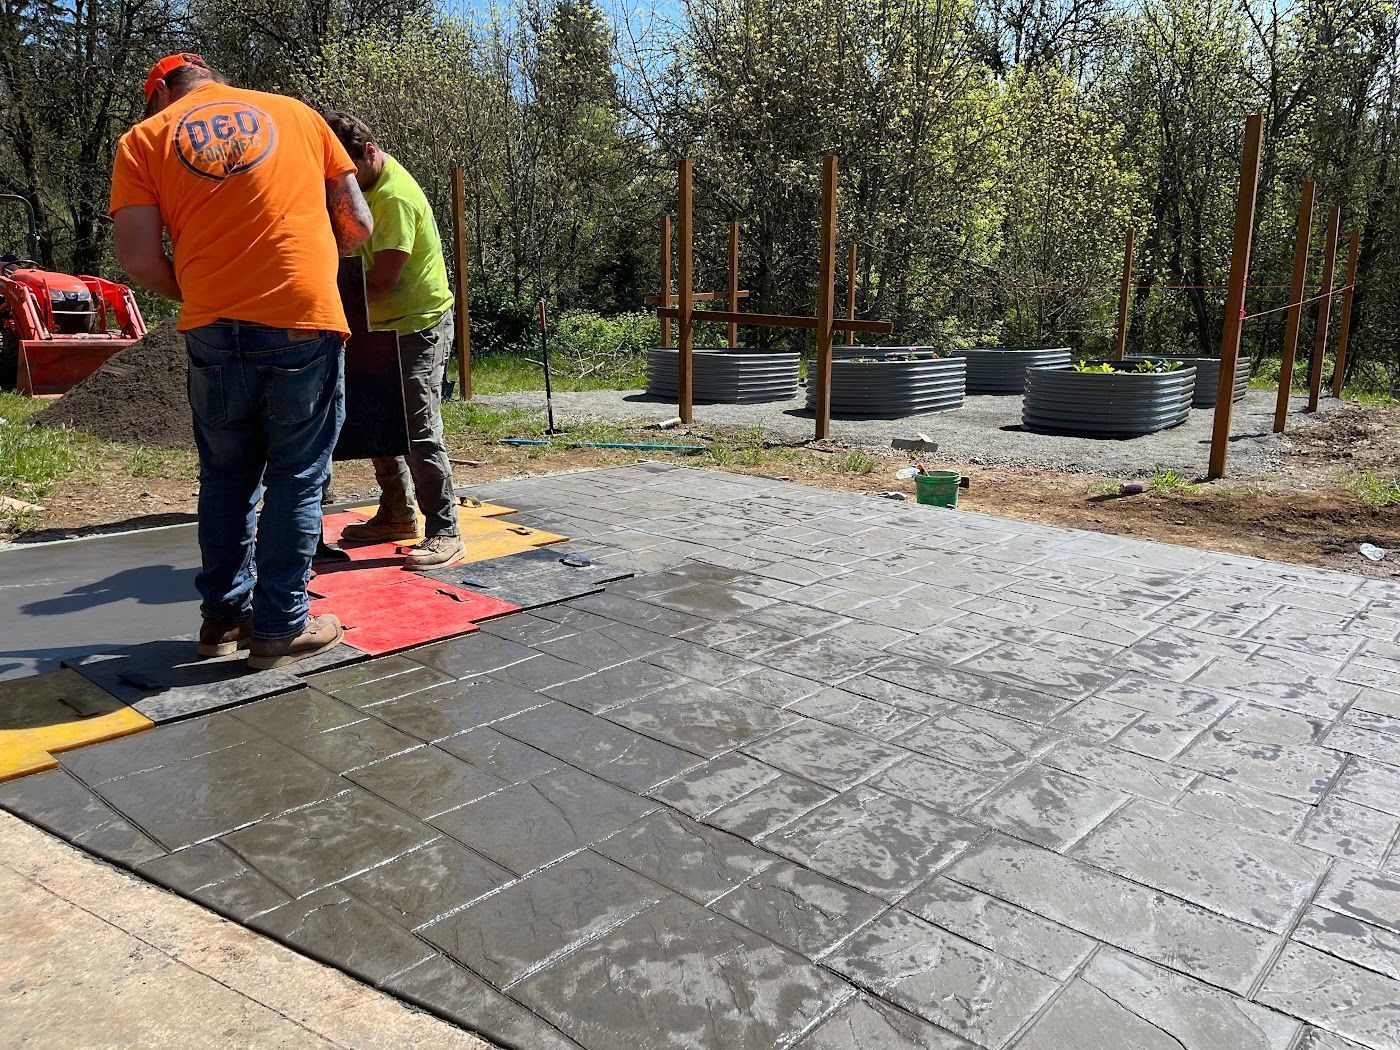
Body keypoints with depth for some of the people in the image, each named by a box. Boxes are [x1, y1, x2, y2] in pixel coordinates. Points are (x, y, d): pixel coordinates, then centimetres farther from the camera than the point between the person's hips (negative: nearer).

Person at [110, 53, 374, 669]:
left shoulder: (143, 140, 11)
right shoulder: (294, 112, 15)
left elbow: (140, 259, 0)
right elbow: (357, 225, 12)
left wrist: (195, 296, 17)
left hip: (214, 329, 1)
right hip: (306, 320, -1)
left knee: (227, 479, 16)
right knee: (296, 480, 6)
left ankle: (223, 617, 23)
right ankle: (280, 628, 10)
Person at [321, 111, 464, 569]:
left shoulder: (396, 198, -21)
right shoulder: (365, 184, 9)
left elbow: (382, 281, -24)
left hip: (419, 326, -10)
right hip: (384, 326, 10)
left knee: (419, 432, -11)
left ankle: (444, 533, -6)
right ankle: (397, 514, 26)